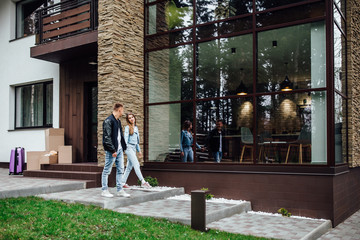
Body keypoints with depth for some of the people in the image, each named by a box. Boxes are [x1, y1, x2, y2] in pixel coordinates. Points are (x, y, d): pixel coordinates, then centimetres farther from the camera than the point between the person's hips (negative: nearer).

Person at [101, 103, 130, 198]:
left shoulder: (118, 121, 15)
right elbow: (107, 137, -18)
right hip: (112, 150, -9)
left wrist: (123, 146, 11)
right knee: (107, 171, 3)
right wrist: (113, 150, -20)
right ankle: (104, 190, 12)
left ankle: (119, 190, 17)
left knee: (120, 170, 10)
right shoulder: (108, 121, -13)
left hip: (119, 149, 9)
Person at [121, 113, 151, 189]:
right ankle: (143, 182, -17)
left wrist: (139, 150, 23)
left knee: (129, 167, 8)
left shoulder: (136, 128, 18)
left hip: (134, 148, 7)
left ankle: (123, 183, 14)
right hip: (129, 147, -7)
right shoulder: (127, 127, -1)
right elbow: (125, 137, -12)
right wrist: (126, 146, -26)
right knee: (136, 164, -13)